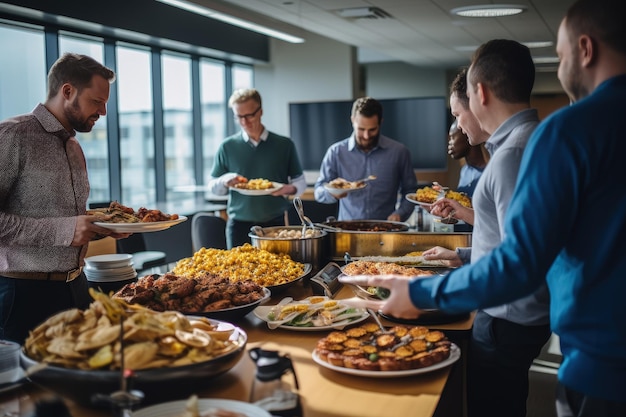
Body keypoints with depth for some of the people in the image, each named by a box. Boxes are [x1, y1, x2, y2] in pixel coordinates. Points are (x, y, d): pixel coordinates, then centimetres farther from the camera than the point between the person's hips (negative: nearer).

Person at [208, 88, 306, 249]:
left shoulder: (284, 145, 3)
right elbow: (213, 186, 9)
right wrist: (225, 181, -13)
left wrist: (290, 189, -13)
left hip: (275, 224, 0)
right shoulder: (227, 146, 4)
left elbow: (300, 181, 9)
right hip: (239, 224, 0)